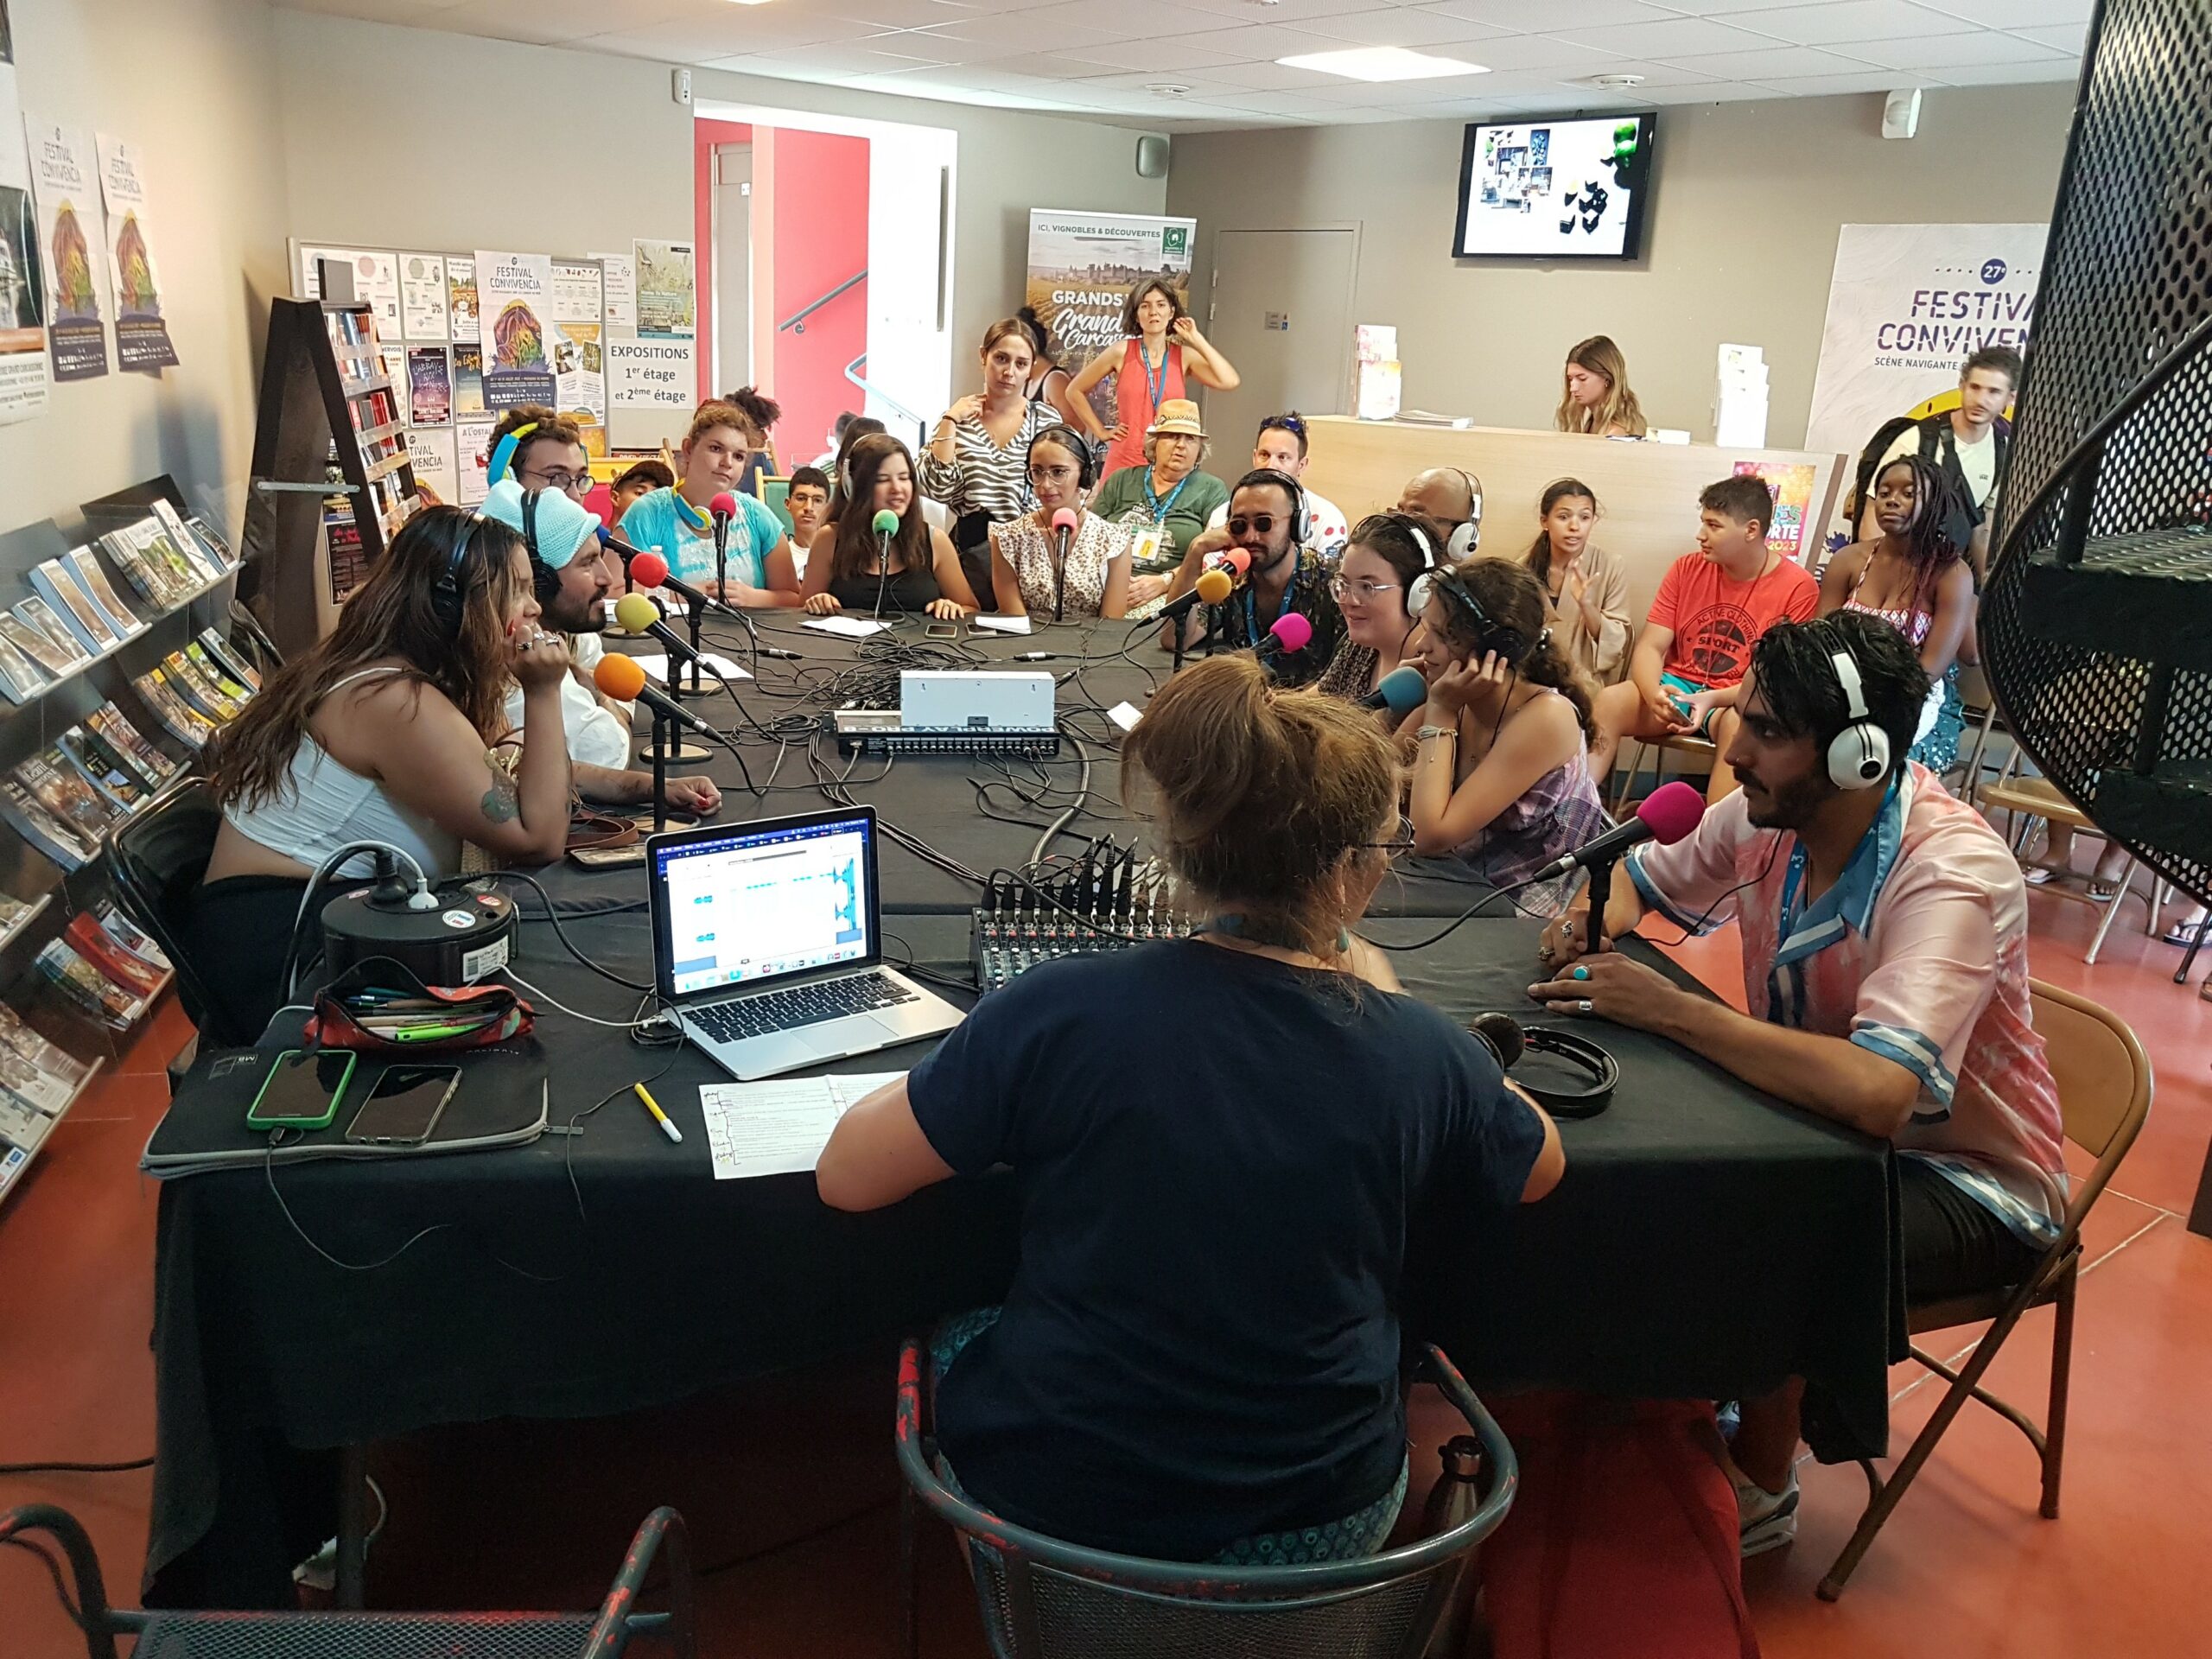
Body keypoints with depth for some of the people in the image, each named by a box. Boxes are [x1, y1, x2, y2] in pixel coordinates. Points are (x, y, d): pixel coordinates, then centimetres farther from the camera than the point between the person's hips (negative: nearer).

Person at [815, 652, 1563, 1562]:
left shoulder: (1061, 1013, -23)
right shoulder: (1420, 1051, -16)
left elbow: (846, 1176, -13)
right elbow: (1539, 1166, 6)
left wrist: (979, 1077, 3)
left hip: (1052, 1510, -1)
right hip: (1323, 1529, 2)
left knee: (956, 1337, 30)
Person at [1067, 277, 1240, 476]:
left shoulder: (1185, 356, 3)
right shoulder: (1122, 352, 0)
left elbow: (1230, 382, -13)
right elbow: (1075, 391, 9)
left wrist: (1198, 341, -5)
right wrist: (1101, 432, 5)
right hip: (1124, 462, -1)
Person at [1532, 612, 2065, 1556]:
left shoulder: (1952, 875, -31)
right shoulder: (1766, 814, -10)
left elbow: (1881, 1093, -45)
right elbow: (1642, 877, 10)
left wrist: (1669, 1009, -40)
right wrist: (1592, 923, -15)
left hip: (1965, 1179, -7)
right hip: (1829, 1118, 7)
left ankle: (1760, 1489, -1)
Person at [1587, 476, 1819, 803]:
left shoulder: (1797, 588, -7)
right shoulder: (1687, 569, 4)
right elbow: (1650, 647, -1)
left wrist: (1715, 699, -27)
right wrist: (1654, 693, -24)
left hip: (1738, 702, -3)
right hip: (1678, 686, 3)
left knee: (1740, 723, -38)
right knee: (1605, 703, -25)